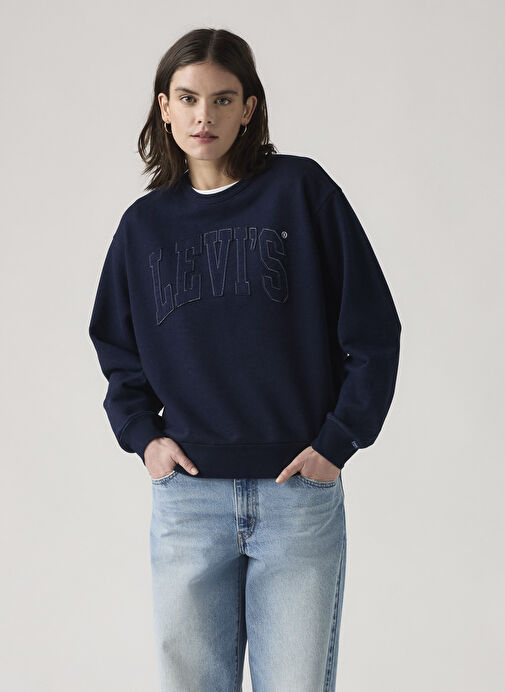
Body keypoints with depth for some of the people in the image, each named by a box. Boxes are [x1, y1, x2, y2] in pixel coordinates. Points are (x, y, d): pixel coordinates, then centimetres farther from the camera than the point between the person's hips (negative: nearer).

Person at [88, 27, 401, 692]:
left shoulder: (301, 190, 0)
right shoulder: (145, 225, 10)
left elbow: (374, 332, 0)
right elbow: (118, 351, 20)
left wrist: (336, 443, -5)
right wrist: (143, 435, 4)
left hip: (301, 493, -2)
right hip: (187, 494, 3)